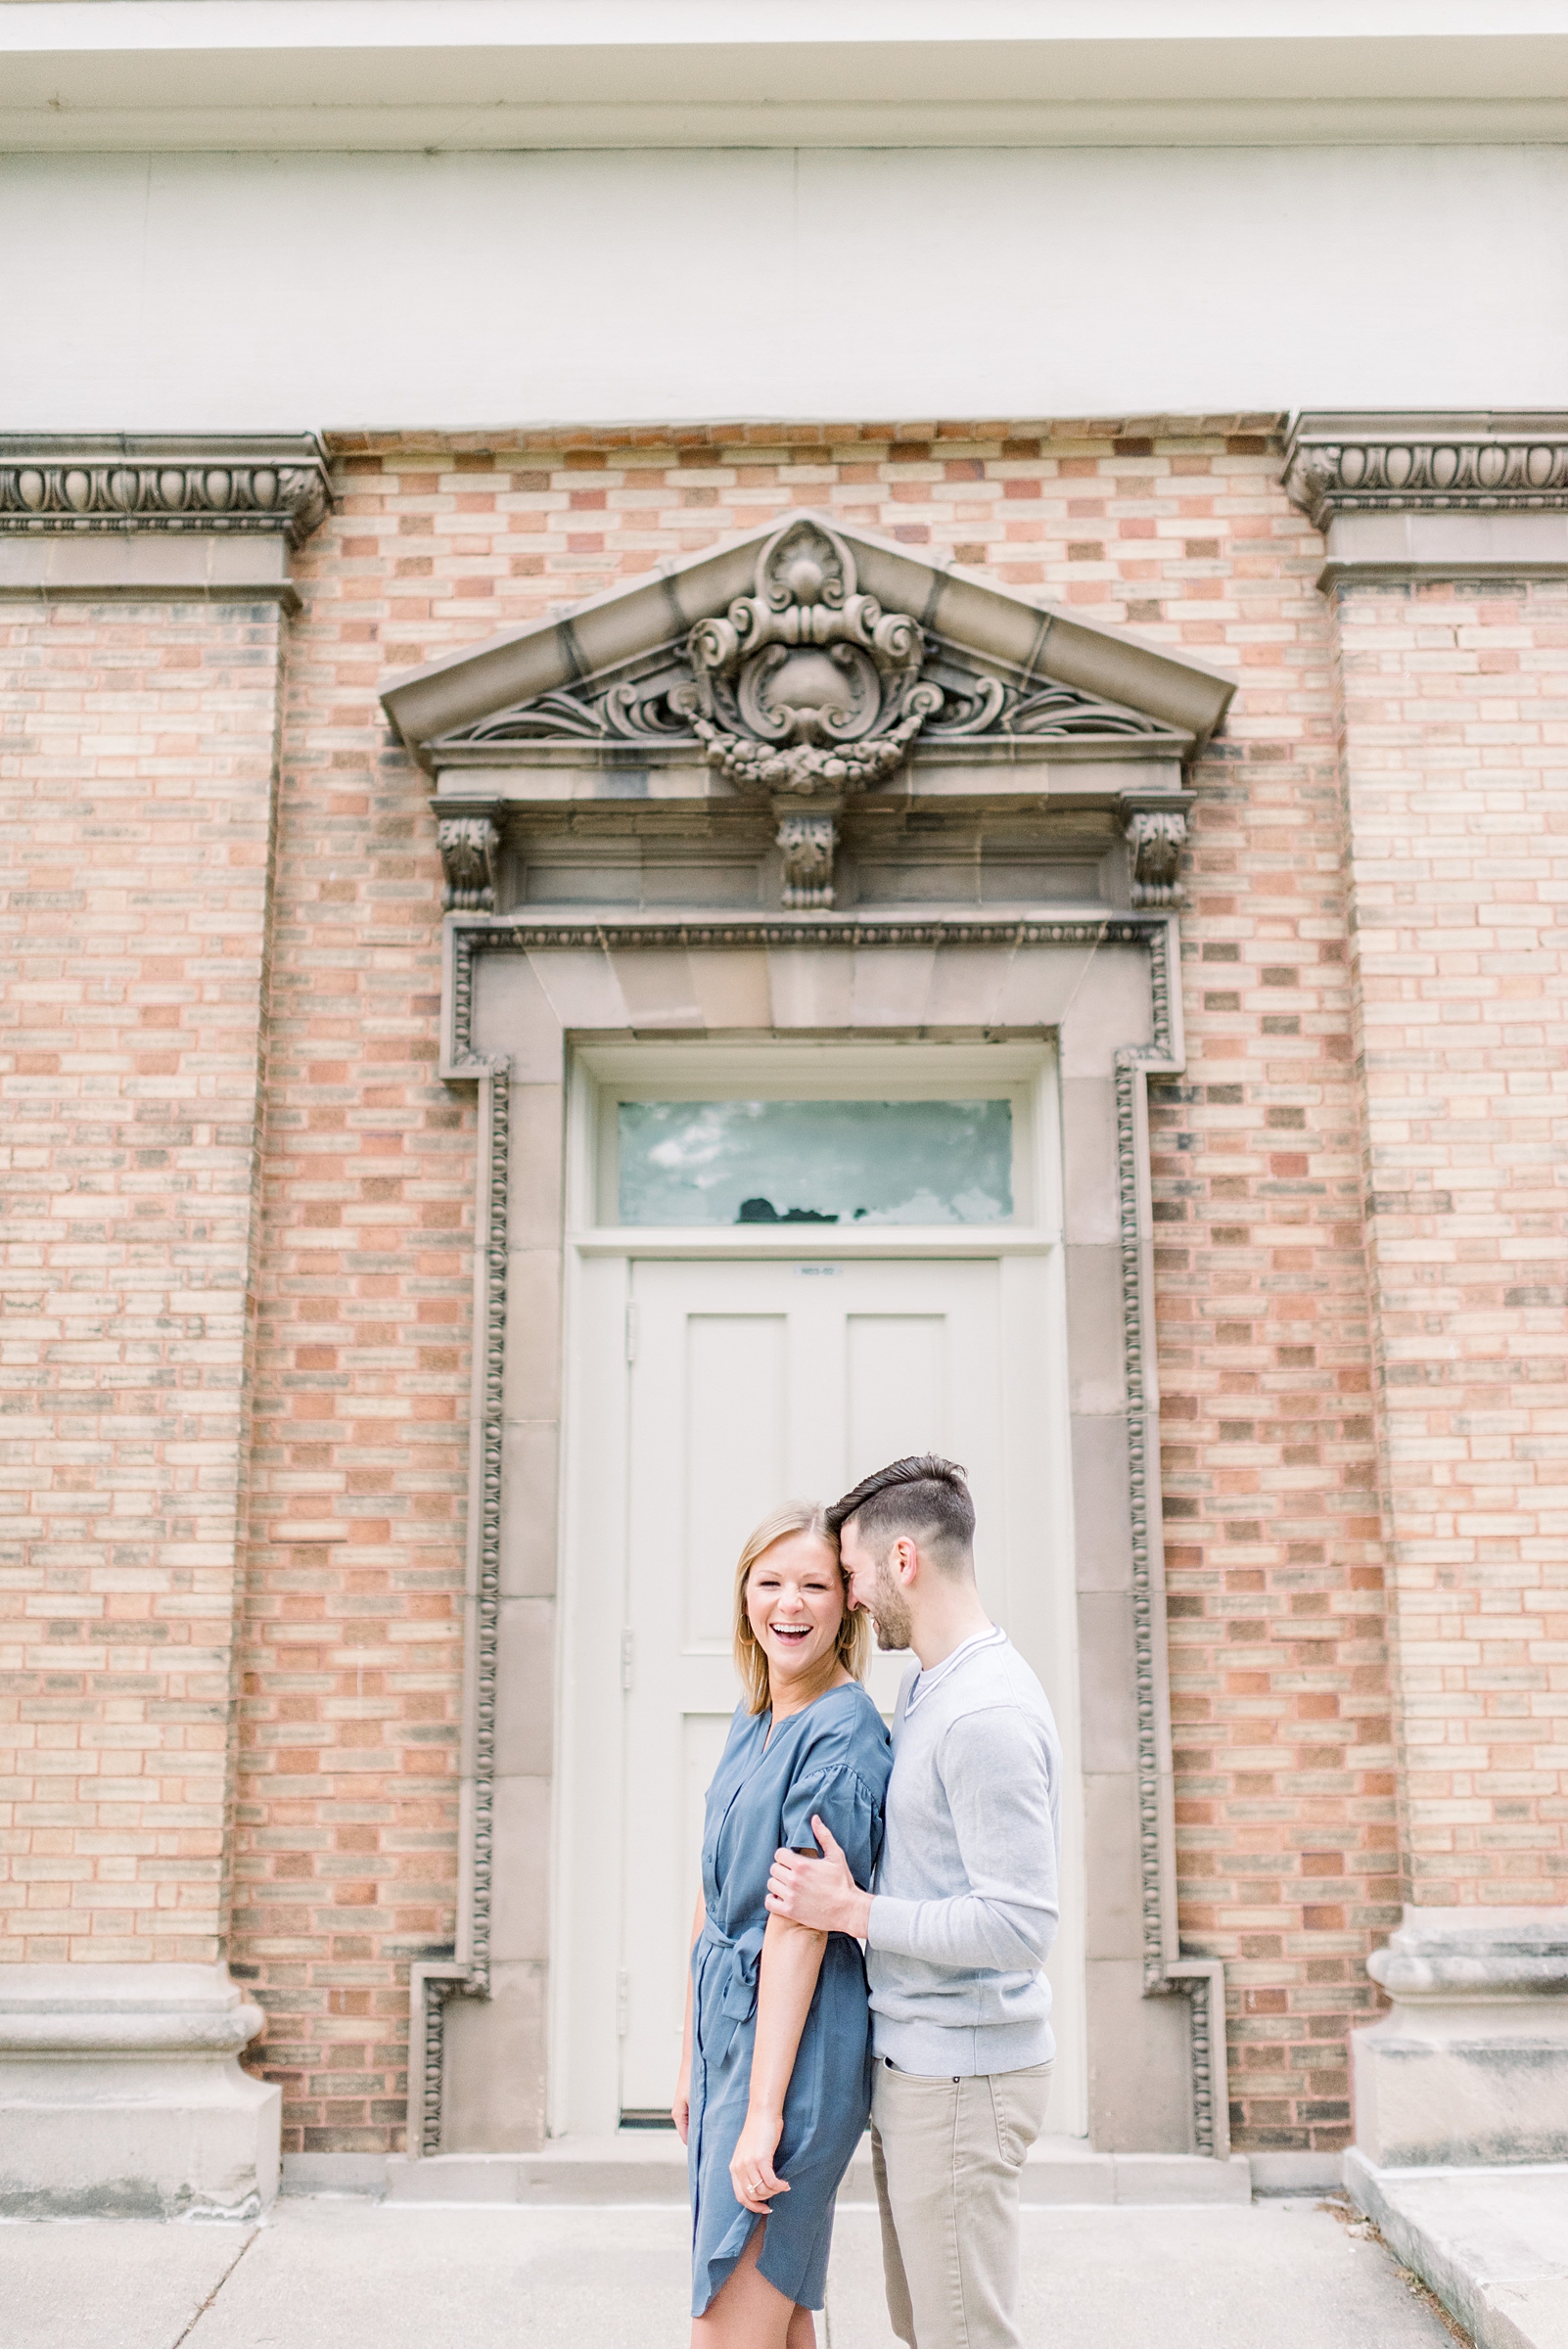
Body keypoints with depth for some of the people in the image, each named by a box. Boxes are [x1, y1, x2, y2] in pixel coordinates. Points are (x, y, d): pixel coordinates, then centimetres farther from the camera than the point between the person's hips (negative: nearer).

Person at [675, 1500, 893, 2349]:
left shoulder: (843, 1734, -16)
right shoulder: (751, 1722, 10)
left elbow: (799, 1926, -19)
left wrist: (763, 2110, -19)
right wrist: (691, 2058, 16)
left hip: (796, 2041, -8)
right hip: (728, 2024, 8)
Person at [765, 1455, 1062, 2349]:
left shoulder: (989, 1714, -22)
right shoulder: (927, 1687, 10)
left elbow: (1021, 1927, -26)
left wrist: (852, 1911, -19)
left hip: (963, 2074, -10)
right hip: (914, 2061, 10)